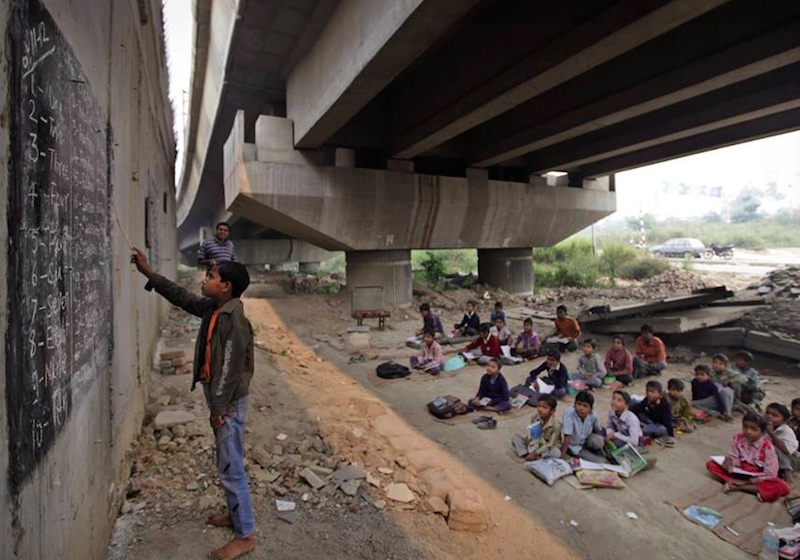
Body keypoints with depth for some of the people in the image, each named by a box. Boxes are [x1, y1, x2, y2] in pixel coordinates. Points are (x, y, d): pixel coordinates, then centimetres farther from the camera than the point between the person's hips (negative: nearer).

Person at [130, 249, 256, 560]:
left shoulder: (234, 319, -24)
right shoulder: (213, 308, 4)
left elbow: (231, 368, -24)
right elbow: (181, 297, 18)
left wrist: (220, 409, -20)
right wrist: (148, 273, 17)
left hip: (228, 401, -10)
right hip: (217, 395, 10)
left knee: (230, 467, 0)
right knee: (227, 463, 21)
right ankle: (236, 515, 38)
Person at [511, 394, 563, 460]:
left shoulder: (556, 424, -25)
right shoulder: (535, 416, -13)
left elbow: (551, 444, -23)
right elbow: (531, 432, 1)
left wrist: (536, 453, -28)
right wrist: (528, 438, -22)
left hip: (548, 447, -4)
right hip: (535, 443, 5)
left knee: (556, 453, -38)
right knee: (515, 437, -11)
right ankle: (526, 454, -29)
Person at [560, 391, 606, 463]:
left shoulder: (593, 416, -18)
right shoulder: (569, 412, -32)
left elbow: (598, 430, 4)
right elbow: (567, 436, -30)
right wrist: (563, 455, -29)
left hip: (585, 441, 4)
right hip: (573, 446, -4)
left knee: (598, 441, -26)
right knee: (601, 461, -17)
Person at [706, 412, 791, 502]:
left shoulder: (767, 447, -19)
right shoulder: (738, 439, -10)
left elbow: (770, 474, -18)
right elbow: (732, 457, -5)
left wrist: (747, 481, -20)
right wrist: (728, 461, -30)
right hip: (738, 473, 2)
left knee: (783, 488, -32)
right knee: (711, 464, -14)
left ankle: (738, 487, -27)